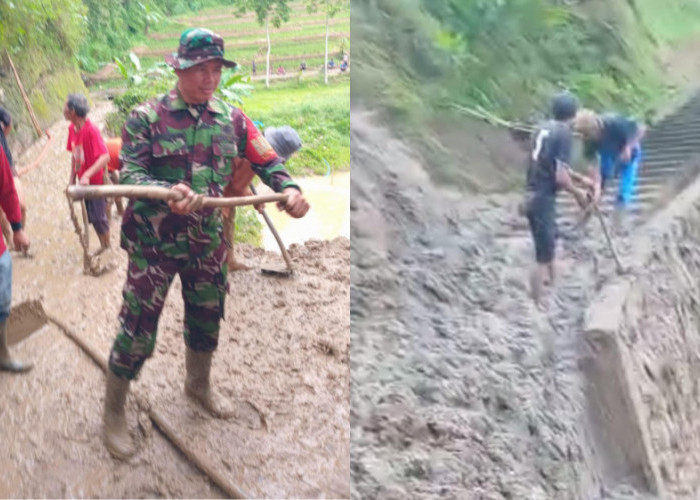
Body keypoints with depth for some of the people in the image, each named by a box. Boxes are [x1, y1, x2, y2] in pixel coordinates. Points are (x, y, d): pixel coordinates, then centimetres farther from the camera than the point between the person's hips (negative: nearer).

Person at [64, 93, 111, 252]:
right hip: (83, 182, 7)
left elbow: (105, 157, -30)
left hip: (96, 182, -7)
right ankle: (103, 246, 30)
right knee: (91, 216, 14)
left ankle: (107, 247, 18)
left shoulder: (91, 130, -23)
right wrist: (72, 179, 8)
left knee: (98, 217, -1)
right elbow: (74, 155, 9)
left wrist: (87, 175, -38)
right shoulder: (72, 128, 0)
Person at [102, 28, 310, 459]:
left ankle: (199, 385, 48)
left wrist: (289, 188, -19)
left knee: (207, 319, 21)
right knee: (138, 331, 1)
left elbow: (266, 160, 3)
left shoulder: (232, 119, 3)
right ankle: (114, 414, 21)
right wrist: (169, 193, -38)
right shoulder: (147, 117, -11)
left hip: (207, 241, 5)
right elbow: (130, 173, -19)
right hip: (154, 243, -5)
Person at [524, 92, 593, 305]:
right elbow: (560, 177, -20)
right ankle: (535, 306, 7)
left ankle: (552, 285, 44)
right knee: (543, 257, 0)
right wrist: (577, 193, -3)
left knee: (549, 245, 27)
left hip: (534, 197, 9)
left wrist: (580, 178, 29)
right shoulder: (564, 133, -15)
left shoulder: (544, 128, 10)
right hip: (543, 200, -9)